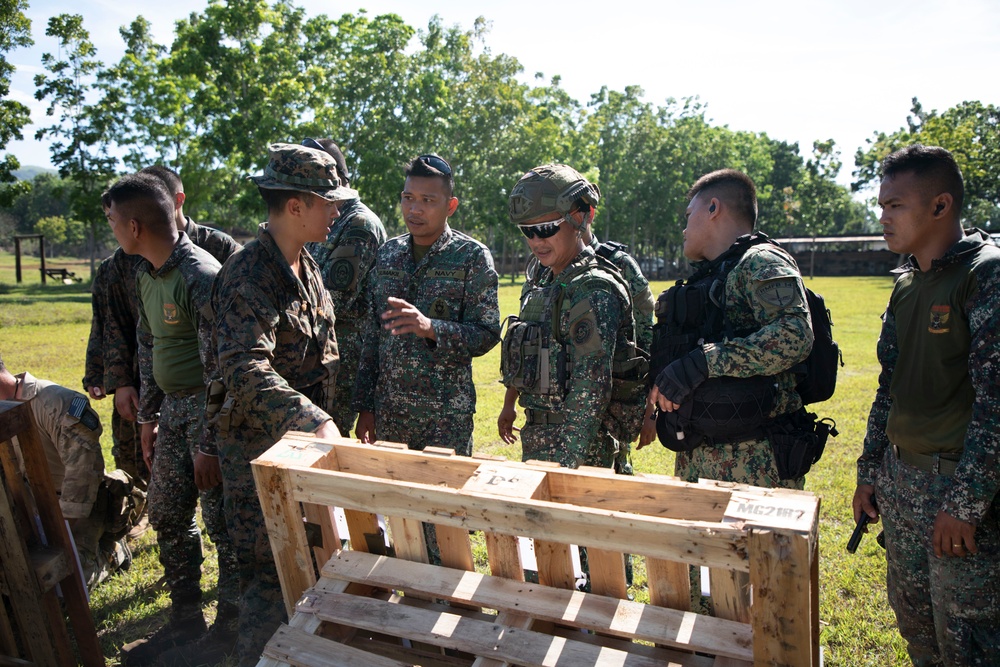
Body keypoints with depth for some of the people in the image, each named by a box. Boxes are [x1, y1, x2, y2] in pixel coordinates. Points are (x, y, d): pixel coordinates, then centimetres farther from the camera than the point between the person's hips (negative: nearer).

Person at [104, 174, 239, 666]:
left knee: (221, 521, 2)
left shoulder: (200, 276, -21)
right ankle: (185, 620, 33)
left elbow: (218, 366, -22)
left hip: (208, 410, -9)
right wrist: (148, 419, 18)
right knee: (166, 515, 16)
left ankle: (229, 625, 21)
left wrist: (209, 444, -20)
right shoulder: (145, 275, 9)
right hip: (172, 408, 9)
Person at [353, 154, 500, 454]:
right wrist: (365, 406, 7)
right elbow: (371, 334, 9)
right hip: (388, 412, 4)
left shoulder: (472, 256, -6)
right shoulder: (388, 253, 7)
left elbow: (487, 335, -11)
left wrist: (430, 327, -27)